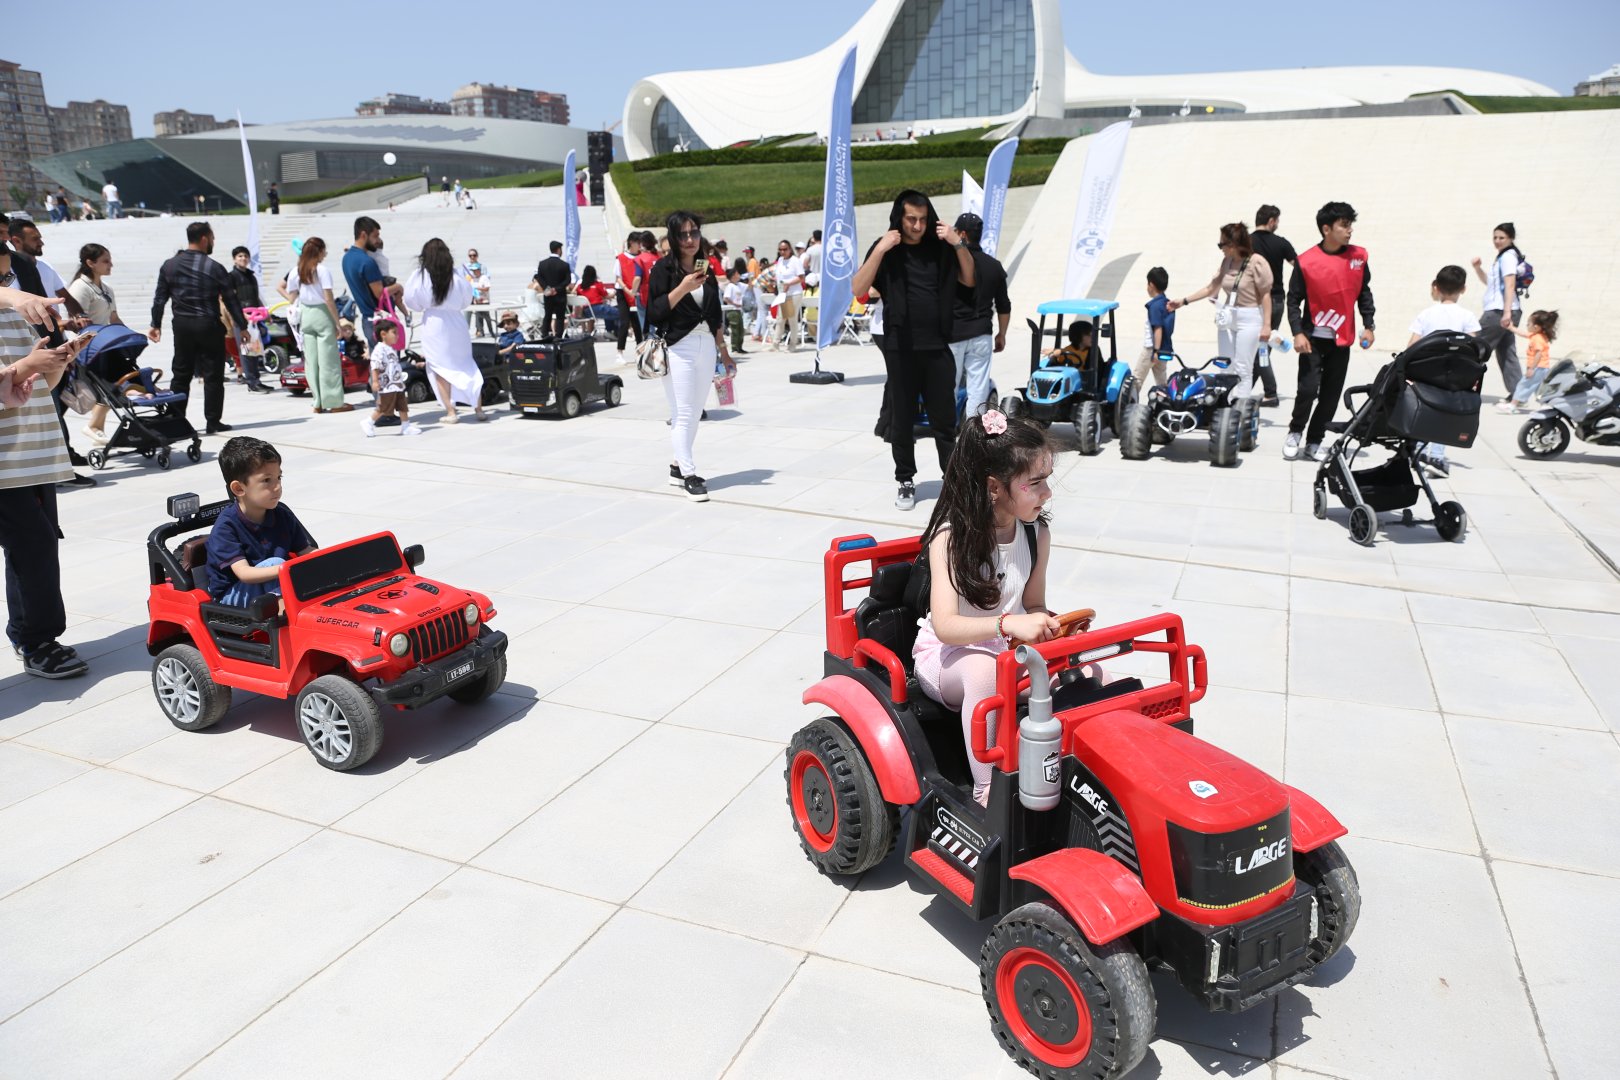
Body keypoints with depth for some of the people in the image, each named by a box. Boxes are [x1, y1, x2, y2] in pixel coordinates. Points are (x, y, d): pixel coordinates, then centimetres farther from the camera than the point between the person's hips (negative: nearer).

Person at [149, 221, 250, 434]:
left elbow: (160, 298, 7)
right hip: (208, 326, -5)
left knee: (181, 375, 12)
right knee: (213, 376, 1)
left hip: (181, 326, 5)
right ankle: (213, 422, 2)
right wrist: (242, 326, 5)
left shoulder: (169, 266, 5)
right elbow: (230, 300, -5)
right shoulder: (214, 268, -8)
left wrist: (156, 325, 16)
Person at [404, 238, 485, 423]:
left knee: (439, 369, 5)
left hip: (433, 323, -2)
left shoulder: (420, 276, -7)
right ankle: (478, 408, 14)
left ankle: (451, 412, 0)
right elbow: (467, 298, 8)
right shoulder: (455, 275, -2)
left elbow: (411, 299, 0)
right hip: (456, 322, 2)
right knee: (467, 365, 13)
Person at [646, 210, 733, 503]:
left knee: (694, 413, 7)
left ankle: (678, 467, 18)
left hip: (706, 346, 6)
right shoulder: (664, 268, -4)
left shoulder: (705, 267, 13)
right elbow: (653, 314, -11)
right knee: (683, 413, -6)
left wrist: (723, 351, 19)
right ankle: (689, 475, -1)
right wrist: (683, 287, -19)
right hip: (677, 347, -6)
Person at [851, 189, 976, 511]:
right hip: (900, 348, -1)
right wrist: (880, 250, -18)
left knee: (944, 418, 6)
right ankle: (905, 481, 19)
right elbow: (857, 289, -9)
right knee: (902, 420, 7)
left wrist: (958, 244, -6)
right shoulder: (885, 249, 1)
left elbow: (969, 280, 8)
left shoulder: (940, 248, 7)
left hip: (937, 347, 1)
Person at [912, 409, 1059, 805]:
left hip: (1009, 649, 5)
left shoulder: (1037, 534, -1)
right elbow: (945, 624, -27)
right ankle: (987, 791, -30)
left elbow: (1034, 604, 10)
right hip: (947, 653, -5)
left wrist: (1049, 625, -15)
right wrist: (1008, 623, -43)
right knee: (984, 671, -40)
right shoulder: (951, 536, -18)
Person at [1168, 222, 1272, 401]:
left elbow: (1265, 295, -12)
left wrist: (1266, 325, -15)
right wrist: (1184, 301, 14)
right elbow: (1211, 288, 16)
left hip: (1249, 319, -7)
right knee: (1225, 368, 9)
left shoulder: (1256, 263, -12)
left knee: (1242, 369, -6)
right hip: (1227, 318, 7)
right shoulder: (1227, 262, 8)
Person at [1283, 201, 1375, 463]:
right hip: (1313, 338, -4)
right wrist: (1297, 333, -15)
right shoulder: (1306, 261, -10)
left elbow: (1364, 293, 11)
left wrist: (1368, 326, 6)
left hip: (1342, 340, 4)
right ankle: (1295, 432, 15)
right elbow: (1293, 300, -6)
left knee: (1331, 393, 6)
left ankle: (1314, 441, 19)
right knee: (1308, 388, -10)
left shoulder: (1359, 257, 1)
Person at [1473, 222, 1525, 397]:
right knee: (1507, 353, 8)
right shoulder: (1503, 256, 19)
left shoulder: (1508, 256, -9)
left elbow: (1510, 285, -18)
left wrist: (1506, 312, -26)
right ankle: (1518, 393, 6)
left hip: (1499, 311, -10)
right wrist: (1478, 268, 13)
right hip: (1501, 312, 10)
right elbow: (1488, 281, 31)